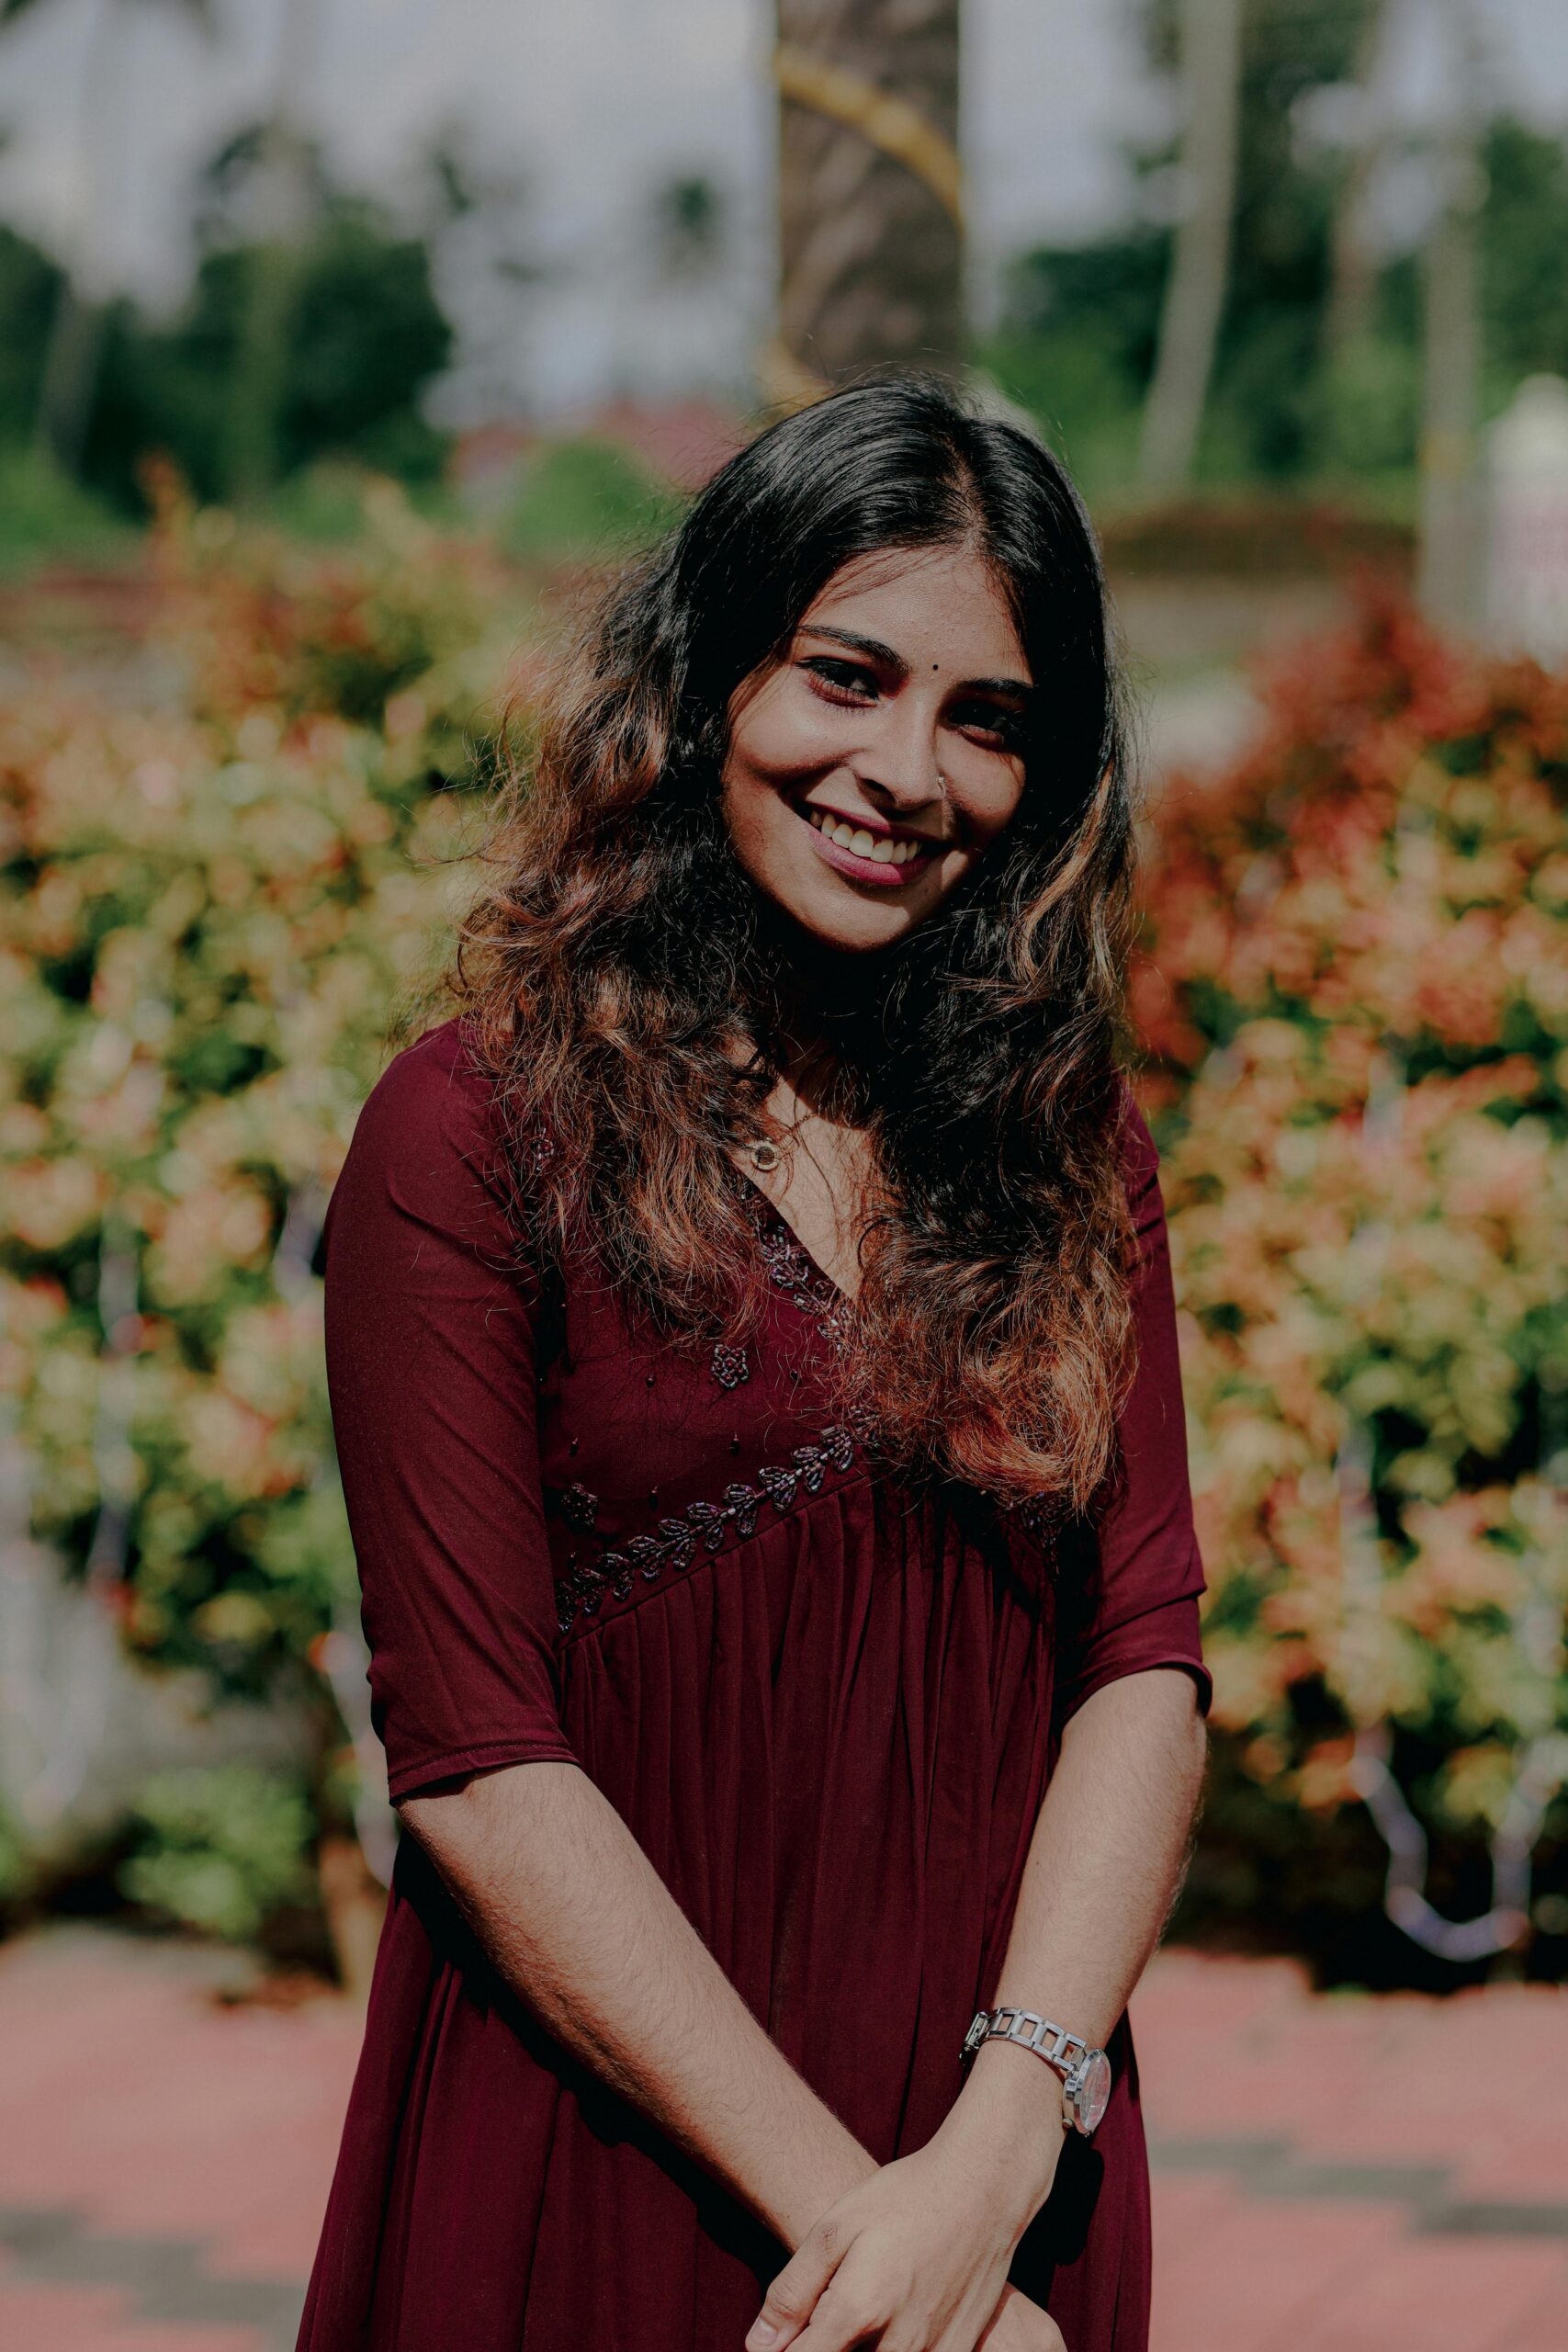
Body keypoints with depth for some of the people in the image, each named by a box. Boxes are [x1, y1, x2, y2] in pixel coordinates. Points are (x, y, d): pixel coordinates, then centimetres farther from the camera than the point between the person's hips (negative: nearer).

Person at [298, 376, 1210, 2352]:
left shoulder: (1073, 1150, 6)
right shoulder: (475, 1133, -8)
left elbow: (1147, 1661, -2)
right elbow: (475, 1762, -13)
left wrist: (1002, 2146, -17)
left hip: (1012, 2154, 4)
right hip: (597, 2142, -3)